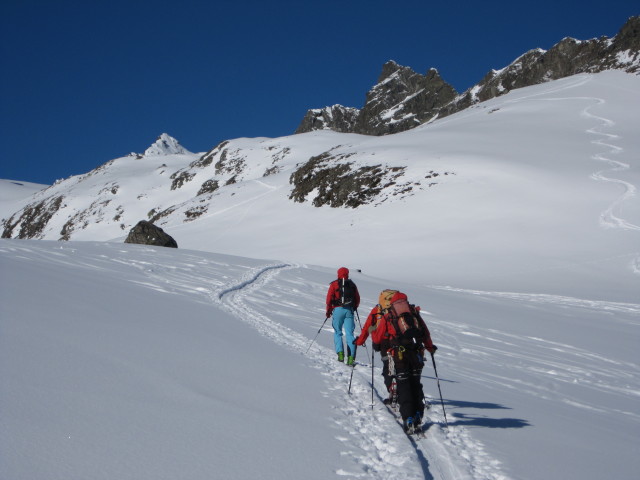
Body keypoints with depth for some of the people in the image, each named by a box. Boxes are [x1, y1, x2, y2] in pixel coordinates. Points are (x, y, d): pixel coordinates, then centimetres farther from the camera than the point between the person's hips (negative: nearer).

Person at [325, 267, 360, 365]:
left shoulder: (334, 284, 3)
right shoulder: (352, 285, 11)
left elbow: (329, 298, -2)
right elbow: (357, 299, 12)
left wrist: (328, 311, 8)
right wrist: (354, 308, 30)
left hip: (338, 310, -2)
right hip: (349, 311, 2)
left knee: (337, 332, 7)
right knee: (350, 334, 1)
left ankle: (340, 353, -12)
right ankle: (351, 357, -8)